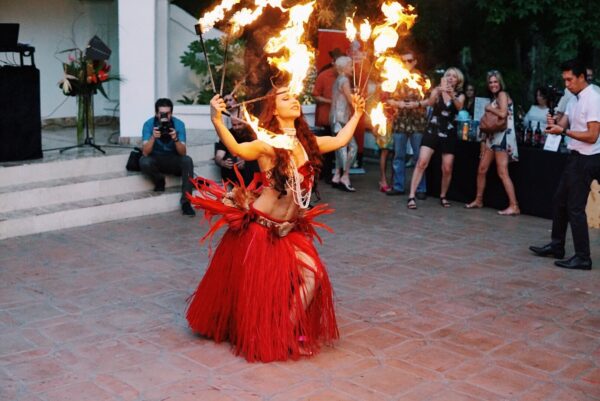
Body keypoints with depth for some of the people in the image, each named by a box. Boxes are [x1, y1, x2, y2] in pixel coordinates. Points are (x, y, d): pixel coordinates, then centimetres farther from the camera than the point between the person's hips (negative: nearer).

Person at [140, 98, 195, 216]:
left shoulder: (179, 124, -13)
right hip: (156, 160, 0)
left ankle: (186, 201, -30)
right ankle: (159, 180, -1)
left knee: (187, 160, -31)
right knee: (144, 162, -34)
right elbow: (145, 153, -22)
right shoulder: (148, 124, -15)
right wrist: (153, 137, -38)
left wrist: (175, 139, -37)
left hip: (174, 160, 1)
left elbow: (183, 153, -18)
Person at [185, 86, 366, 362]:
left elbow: (340, 140, 19)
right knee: (257, 284, 2)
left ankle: (289, 329, 10)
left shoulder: (307, 142, 3)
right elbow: (238, 149, -37)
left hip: (291, 228, 6)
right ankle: (265, 336, 23)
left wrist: (356, 114, 24)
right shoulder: (268, 143, -17)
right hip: (259, 226, -6)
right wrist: (217, 120, -52)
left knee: (312, 273, -5)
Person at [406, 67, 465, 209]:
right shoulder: (437, 91, 2)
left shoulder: (460, 95, 5)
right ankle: (411, 197, -14)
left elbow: (459, 107, -19)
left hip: (449, 134, 1)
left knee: (447, 169, 4)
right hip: (432, 131, -1)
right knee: (422, 162, -14)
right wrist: (439, 90, -37)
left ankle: (443, 197, 25)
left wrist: (452, 95, -38)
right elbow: (430, 103, -19)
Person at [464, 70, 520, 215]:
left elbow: (503, 113, -21)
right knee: (481, 169, 9)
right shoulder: (494, 98, 21)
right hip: (492, 137, 9)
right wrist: (484, 141, 9)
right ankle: (478, 201, 22)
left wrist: (489, 108, -6)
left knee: (502, 173, -14)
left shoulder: (502, 94, -5)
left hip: (503, 136, -9)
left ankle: (514, 206, -14)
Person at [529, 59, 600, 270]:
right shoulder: (573, 99, 12)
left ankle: (582, 257, 2)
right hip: (575, 157, 9)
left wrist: (563, 131, -21)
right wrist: (554, 123, -12)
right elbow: (563, 125, 9)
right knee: (559, 201, 16)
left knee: (575, 208, -6)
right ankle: (556, 246, 30)